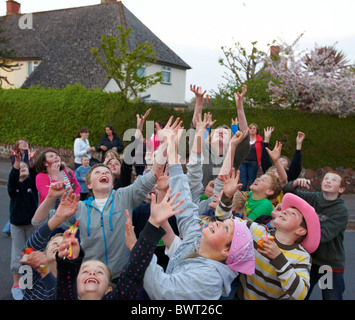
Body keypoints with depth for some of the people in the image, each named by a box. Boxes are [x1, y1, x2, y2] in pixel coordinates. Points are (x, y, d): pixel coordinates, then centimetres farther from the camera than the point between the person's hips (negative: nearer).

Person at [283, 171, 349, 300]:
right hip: (309, 258, 4)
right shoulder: (313, 198, -4)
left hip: (332, 265, -4)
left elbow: (323, 235, -26)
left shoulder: (341, 210, -17)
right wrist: (296, 183, -21)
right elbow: (287, 191, -1)